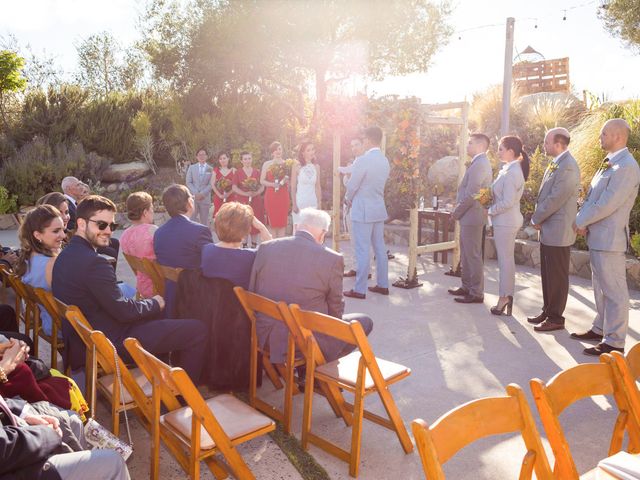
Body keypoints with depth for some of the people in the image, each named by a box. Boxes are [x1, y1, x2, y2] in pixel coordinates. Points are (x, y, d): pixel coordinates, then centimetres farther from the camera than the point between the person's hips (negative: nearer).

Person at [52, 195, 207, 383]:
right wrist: (155, 303, -4)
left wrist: (150, 303, 5)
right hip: (111, 344, -10)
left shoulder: (65, 256, 7)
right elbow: (123, 311, -22)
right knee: (197, 329, -7)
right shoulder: (93, 262, -25)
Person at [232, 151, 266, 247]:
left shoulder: (257, 172, 10)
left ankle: (254, 244, 10)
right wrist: (245, 193, -16)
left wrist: (256, 193, -12)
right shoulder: (238, 172, 4)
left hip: (256, 201, 2)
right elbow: (234, 187, -2)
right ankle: (244, 245, 4)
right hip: (242, 201, -2)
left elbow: (262, 186, 9)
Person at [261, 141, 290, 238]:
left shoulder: (286, 164, 8)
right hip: (271, 195, -1)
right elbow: (262, 181, 4)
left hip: (283, 195, 1)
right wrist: (272, 184, -12)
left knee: (282, 222, 0)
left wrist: (286, 180, -9)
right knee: (272, 222, -1)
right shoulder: (267, 164, 7)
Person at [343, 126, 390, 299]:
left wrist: (348, 199, 9)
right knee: (380, 248, 13)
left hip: (363, 210, -8)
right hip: (379, 209, 8)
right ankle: (382, 285, 22)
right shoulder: (385, 161, 7)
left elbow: (352, 185, -12)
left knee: (362, 250, -3)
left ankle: (360, 289, 2)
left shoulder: (363, 160, -17)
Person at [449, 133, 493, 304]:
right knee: (466, 254, 17)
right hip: (469, 216, 10)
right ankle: (467, 287, 27)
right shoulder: (479, 163, 16)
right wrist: (458, 211, 12)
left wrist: (457, 212, -12)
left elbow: (471, 194, -22)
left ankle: (476, 293, 4)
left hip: (472, 216, -10)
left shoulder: (479, 164, -17)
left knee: (473, 256, -3)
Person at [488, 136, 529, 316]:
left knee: (505, 261, -2)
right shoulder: (511, 169, 11)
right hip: (507, 220, 10)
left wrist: (490, 211, -10)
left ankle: (504, 299, 7)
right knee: (507, 260, 14)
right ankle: (507, 298, 23)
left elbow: (508, 202, -22)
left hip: (505, 221, -10)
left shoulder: (511, 172, -18)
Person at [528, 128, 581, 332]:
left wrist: (536, 219, -10)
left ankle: (555, 319, 10)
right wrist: (538, 219, 6)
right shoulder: (555, 164, 12)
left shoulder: (567, 167, -18)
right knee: (547, 274, 16)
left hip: (558, 231, -9)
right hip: (548, 230, 9)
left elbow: (555, 199, -21)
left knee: (557, 277, 1)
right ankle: (547, 311, 28)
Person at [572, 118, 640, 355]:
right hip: (597, 237, 10)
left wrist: (581, 221, -9)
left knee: (614, 291, -1)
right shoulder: (609, 164, 14)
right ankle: (600, 329, 33)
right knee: (601, 288, 19)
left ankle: (614, 342, 7)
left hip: (609, 238, -10)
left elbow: (606, 205, -22)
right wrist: (583, 221, -1)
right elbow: (591, 197, 15)